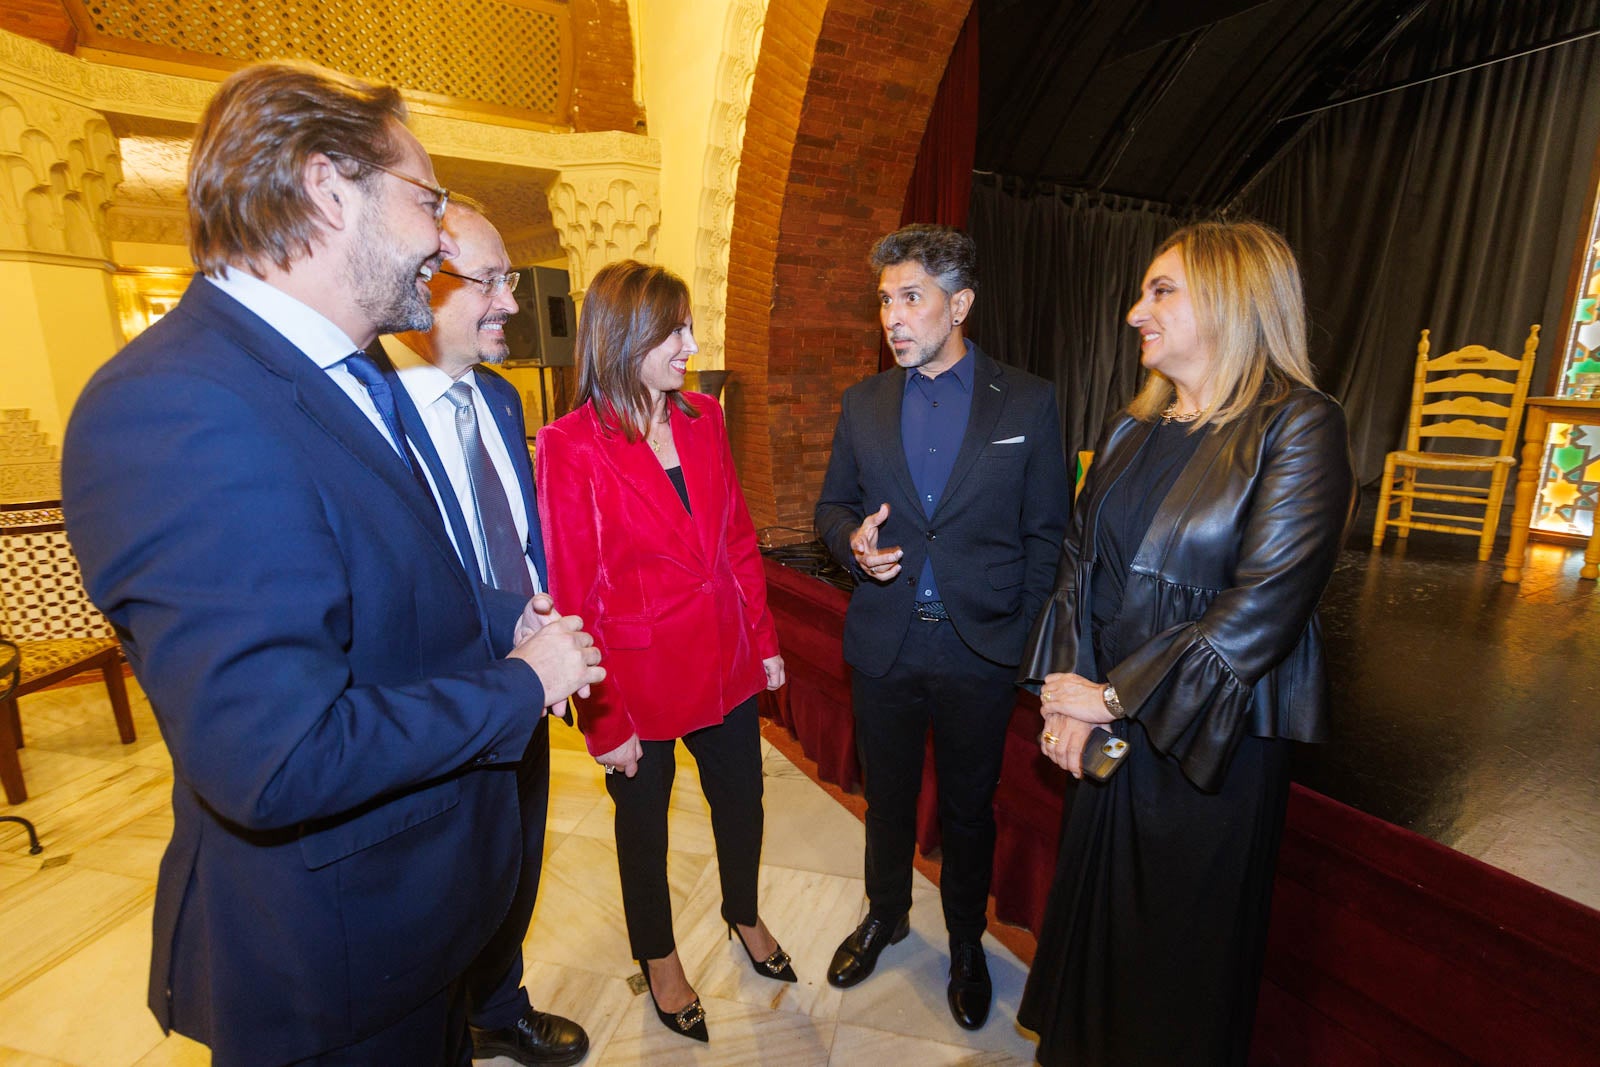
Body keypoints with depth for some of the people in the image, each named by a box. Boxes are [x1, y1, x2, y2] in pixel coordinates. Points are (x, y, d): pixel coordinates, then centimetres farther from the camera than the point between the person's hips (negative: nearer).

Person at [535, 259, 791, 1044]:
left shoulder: (703, 418, 0)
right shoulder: (571, 446, -16)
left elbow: (738, 538, 5)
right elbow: (573, 595, -14)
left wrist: (764, 640, 5)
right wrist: (604, 721, -11)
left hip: (725, 663, 5)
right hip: (639, 678, -4)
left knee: (740, 799, 22)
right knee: (643, 822, 19)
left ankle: (744, 914, 53)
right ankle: (658, 956, 48)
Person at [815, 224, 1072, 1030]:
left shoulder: (1029, 403, -5)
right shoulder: (863, 405, 2)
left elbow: (1046, 532, -2)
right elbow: (831, 505, 9)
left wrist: (1022, 634, -7)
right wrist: (853, 540, -13)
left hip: (980, 651, -2)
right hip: (883, 645, 2)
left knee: (969, 808, 17)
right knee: (887, 796, 20)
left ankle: (966, 942, 43)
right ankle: (885, 912, 48)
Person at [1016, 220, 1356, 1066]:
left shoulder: (1299, 427, -14)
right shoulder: (1130, 431, 5)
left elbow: (1262, 606, -21)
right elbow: (1079, 562, 2)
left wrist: (1117, 695, -17)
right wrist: (1068, 691, -9)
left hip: (1211, 734, -5)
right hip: (1106, 725, 6)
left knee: (1186, 933, 16)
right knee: (1094, 908, 22)